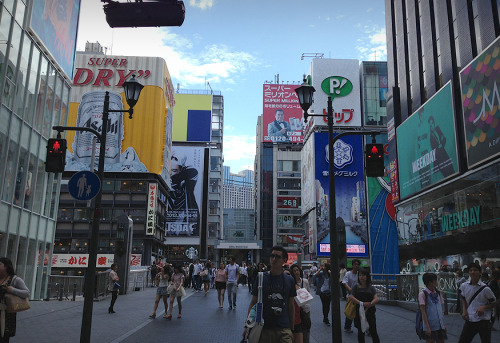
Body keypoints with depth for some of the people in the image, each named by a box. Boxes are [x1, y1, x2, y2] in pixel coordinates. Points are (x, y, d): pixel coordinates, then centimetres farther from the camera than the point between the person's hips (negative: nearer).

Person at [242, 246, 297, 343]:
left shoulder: (289, 280, 5)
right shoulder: (261, 278, 0)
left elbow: (291, 306, 11)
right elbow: (253, 302, 3)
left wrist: (292, 328, 11)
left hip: (284, 329, 1)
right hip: (265, 328, -1)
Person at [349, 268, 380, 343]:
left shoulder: (371, 287, 2)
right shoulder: (356, 287, 0)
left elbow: (376, 299, -7)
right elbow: (351, 297, -11)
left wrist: (368, 305, -21)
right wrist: (362, 303, -23)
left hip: (370, 312, 0)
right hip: (359, 312, 0)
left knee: (373, 331, -1)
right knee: (360, 332, 9)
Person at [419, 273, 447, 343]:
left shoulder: (438, 293, 8)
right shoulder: (423, 294, -10)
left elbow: (441, 309, 14)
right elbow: (423, 311, -12)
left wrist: (444, 324, 13)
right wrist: (427, 327, -16)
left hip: (440, 325, 6)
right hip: (431, 326, -6)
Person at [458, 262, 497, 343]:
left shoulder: (485, 289, -11)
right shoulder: (464, 286, 1)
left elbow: (493, 303, 1)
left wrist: (483, 307, -17)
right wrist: (464, 311, 3)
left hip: (483, 322, -3)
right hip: (469, 320, 3)